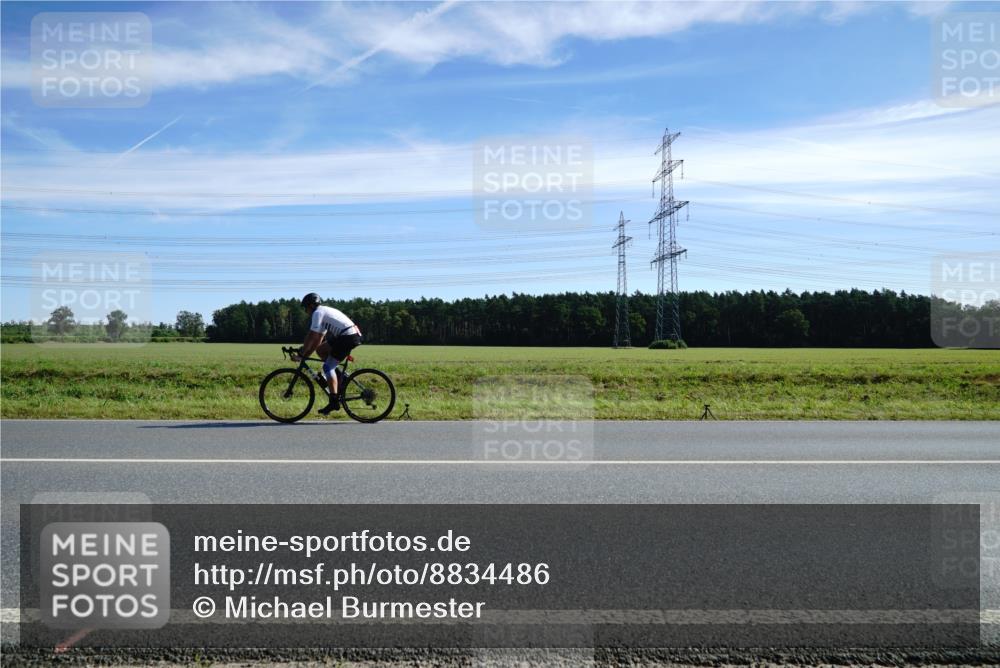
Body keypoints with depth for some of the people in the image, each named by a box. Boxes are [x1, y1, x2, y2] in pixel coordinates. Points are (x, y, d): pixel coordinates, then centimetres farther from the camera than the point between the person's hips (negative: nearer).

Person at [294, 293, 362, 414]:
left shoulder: (318, 313, -4)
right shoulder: (325, 311, 25)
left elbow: (312, 336, -9)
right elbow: (319, 338, 25)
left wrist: (302, 353, -1)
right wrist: (307, 352, 21)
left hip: (348, 337, -9)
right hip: (353, 335, 10)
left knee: (327, 367, -8)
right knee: (320, 350, 18)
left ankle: (334, 402, -12)